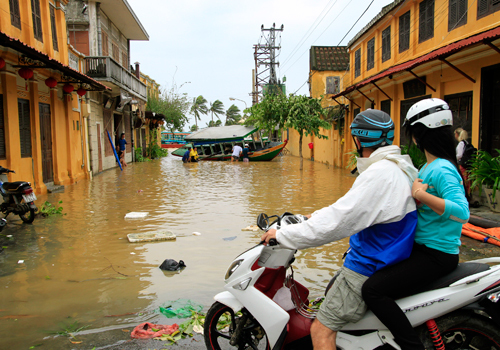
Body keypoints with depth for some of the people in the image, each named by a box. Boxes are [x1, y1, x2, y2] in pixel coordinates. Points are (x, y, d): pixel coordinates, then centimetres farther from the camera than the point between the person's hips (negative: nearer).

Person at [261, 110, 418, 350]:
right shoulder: (399, 167, 7)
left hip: (368, 269, -11)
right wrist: (318, 215, 17)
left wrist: (282, 235, -20)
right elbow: (352, 207, 17)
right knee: (332, 291, 29)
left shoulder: (379, 174, -26)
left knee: (321, 330, -7)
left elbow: (336, 222, -28)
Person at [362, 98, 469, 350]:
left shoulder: (441, 170, -19)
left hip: (436, 255, -11)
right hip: (421, 247, 11)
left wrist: (422, 195, -32)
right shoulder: (429, 166, 13)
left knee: (373, 289, -23)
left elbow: (462, 212, -31)